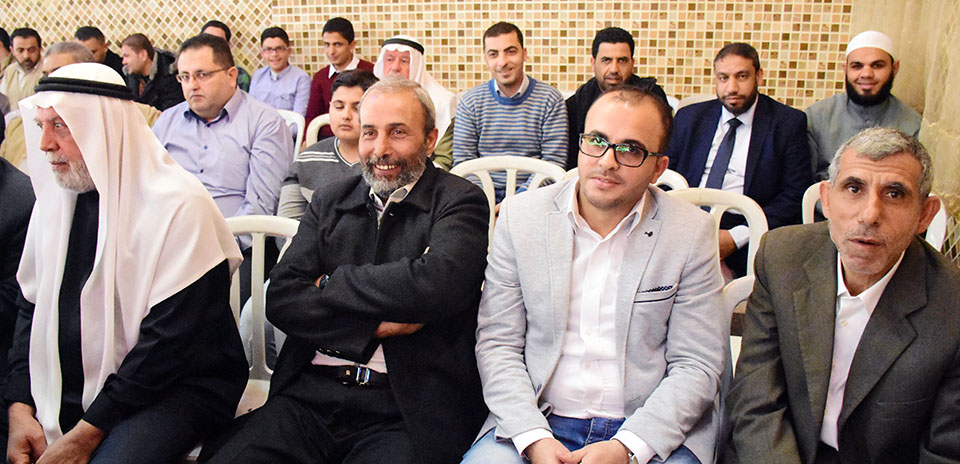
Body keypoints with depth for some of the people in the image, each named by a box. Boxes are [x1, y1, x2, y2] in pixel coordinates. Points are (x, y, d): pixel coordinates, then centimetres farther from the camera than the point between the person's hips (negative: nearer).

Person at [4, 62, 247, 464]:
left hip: (174, 387, -6)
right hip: (71, 386, 6)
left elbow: (169, 340, -18)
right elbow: (32, 307, 11)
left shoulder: (179, 205, -16)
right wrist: (20, 408, -2)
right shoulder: (55, 198, 7)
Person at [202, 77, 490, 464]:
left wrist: (328, 284, -6)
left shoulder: (461, 202, 0)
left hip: (404, 414, -3)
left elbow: (432, 286, -19)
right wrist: (377, 324, -10)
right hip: (310, 397, 4)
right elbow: (281, 298, 2)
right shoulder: (330, 200, 13)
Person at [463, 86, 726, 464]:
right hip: (536, 421, 0)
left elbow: (696, 366, -1)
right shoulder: (519, 217, 1)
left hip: (650, 430, 0)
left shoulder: (692, 233, -2)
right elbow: (497, 343, 1)